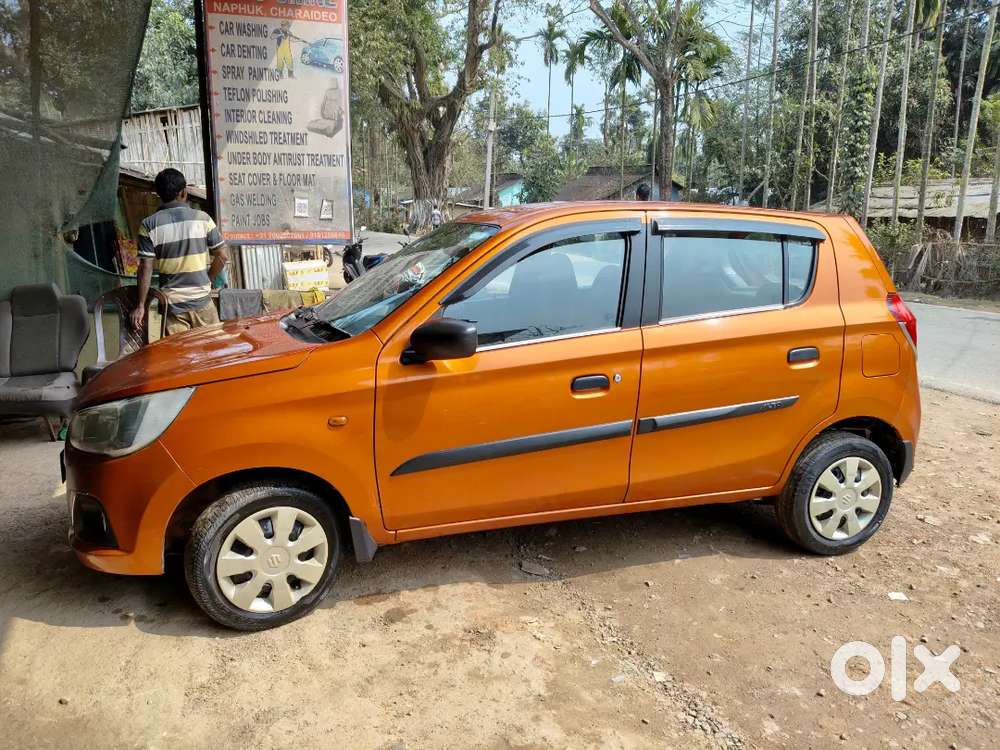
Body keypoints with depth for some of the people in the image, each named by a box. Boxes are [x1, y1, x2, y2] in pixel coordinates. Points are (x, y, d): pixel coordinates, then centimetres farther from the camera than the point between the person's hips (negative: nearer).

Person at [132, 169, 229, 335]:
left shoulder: (149, 224, -4)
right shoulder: (202, 218, -3)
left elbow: (146, 268, -8)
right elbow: (223, 256, -2)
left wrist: (141, 306, -1)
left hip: (172, 303, 0)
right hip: (202, 299, 0)